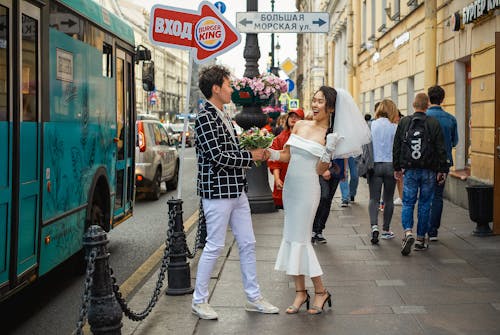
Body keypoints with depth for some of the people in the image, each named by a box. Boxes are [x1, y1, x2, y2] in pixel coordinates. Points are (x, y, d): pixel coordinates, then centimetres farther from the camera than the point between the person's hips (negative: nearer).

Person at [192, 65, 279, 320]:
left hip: (236, 191, 9)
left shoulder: (223, 117, 16)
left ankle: (253, 298, 22)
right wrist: (250, 157, -11)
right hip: (217, 191, -9)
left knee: (247, 244, 12)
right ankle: (199, 300, 14)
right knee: (214, 246, -1)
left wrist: (255, 153, 4)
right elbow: (218, 156, -21)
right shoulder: (205, 118, -14)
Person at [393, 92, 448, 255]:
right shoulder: (434, 123, -4)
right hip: (429, 171, -1)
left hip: (410, 170, 1)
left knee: (408, 203, 5)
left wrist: (397, 168, 13)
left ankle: (408, 232, -17)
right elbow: (441, 149, -4)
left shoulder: (403, 122, 1)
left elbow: (396, 147, 5)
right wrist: (442, 170, 3)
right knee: (424, 204, 9)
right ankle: (421, 239, 14)